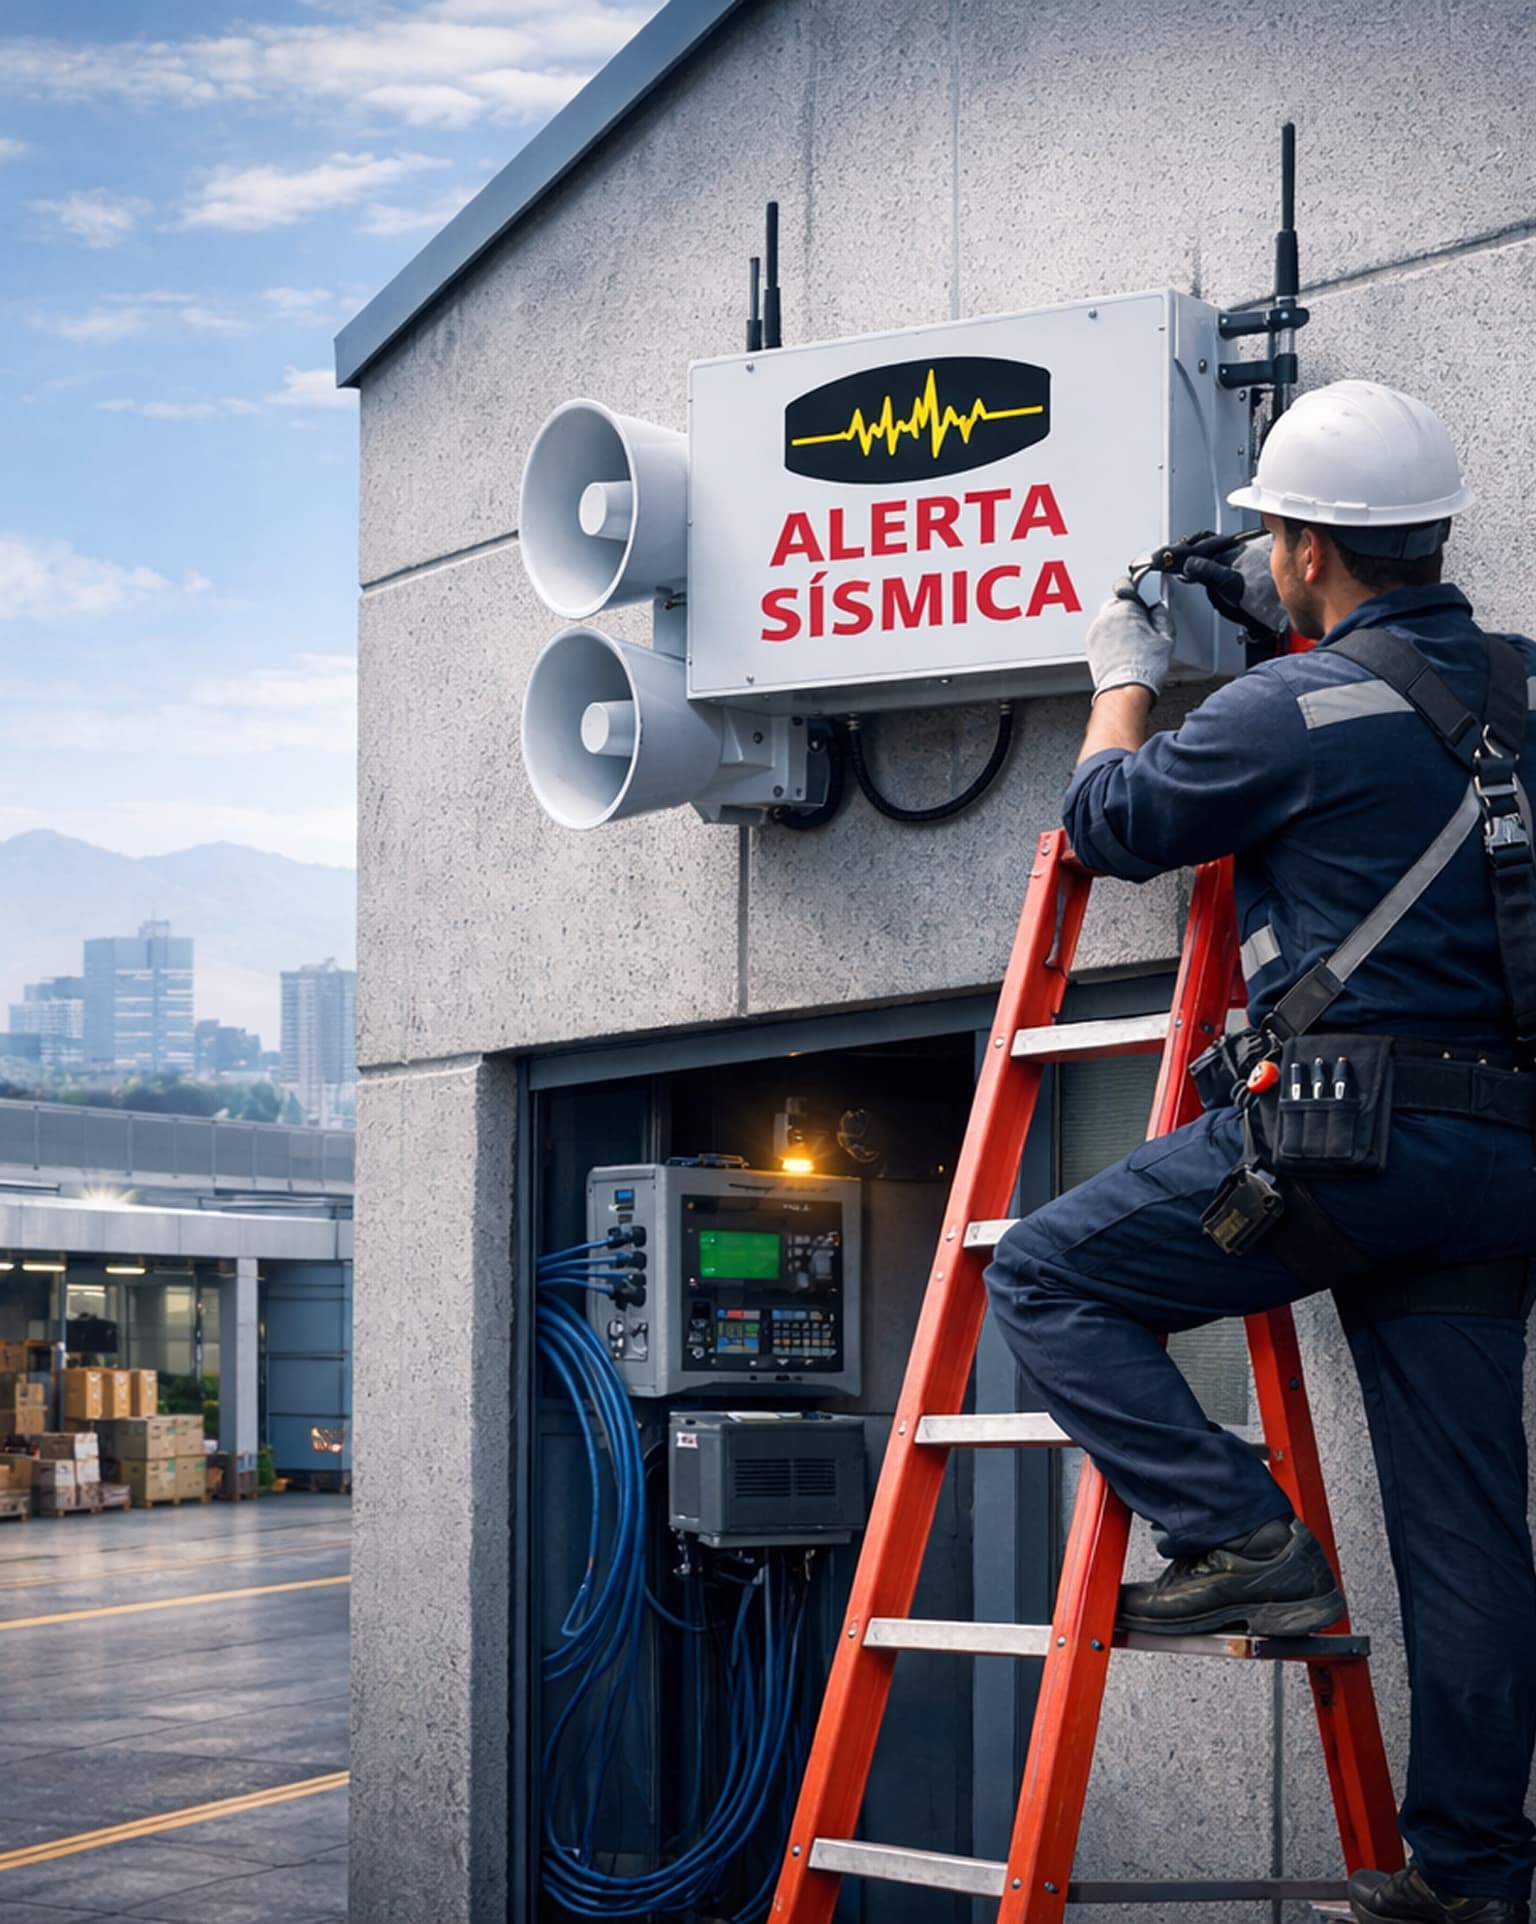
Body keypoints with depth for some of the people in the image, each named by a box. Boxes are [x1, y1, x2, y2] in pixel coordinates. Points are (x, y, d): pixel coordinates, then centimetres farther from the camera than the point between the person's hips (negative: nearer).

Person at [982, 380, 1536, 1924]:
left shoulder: (1298, 709, -9)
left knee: (1048, 1277, 6)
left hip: (1347, 1136, -7)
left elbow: (1111, 824, 5)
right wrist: (1290, 635, 35)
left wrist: (1124, 682, 23)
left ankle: (1240, 1540, -4)